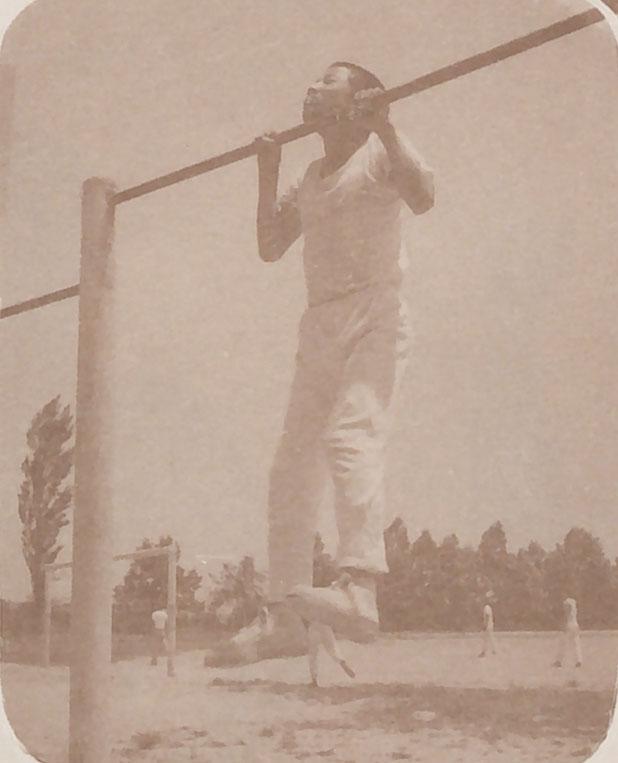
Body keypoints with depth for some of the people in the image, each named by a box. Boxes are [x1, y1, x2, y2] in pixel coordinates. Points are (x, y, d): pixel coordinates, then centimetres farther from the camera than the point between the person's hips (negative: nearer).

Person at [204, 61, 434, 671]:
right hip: (319, 328, 7)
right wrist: (268, 171, 18)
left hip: (375, 317, -7)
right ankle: (286, 618, 5)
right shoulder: (309, 181, 25)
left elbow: (422, 197, -15)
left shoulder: (379, 153, 5)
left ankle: (360, 593, -44)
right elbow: (270, 247, 22)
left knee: (350, 436, -31)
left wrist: (382, 123, -14)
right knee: (291, 467, 1)